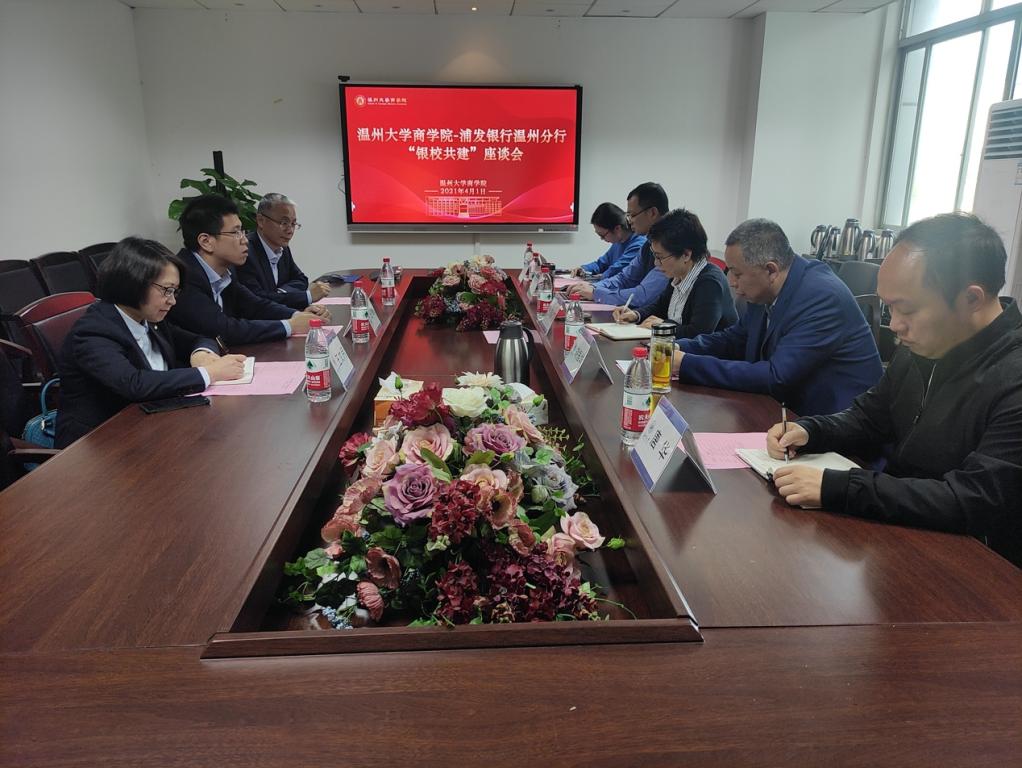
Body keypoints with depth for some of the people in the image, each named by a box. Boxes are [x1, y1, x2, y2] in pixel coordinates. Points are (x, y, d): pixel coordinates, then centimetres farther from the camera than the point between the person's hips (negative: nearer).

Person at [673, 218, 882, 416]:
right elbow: (735, 339, 13)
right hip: (796, 409, 7)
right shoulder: (766, 292, 0)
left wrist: (687, 365, -28)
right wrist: (681, 348, -5)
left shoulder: (821, 298, -24)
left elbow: (776, 378, -28)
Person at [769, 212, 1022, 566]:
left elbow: (976, 501, -29)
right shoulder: (918, 349, 3)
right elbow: (869, 419, 16)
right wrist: (808, 430, -5)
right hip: (898, 531, 7)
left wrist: (835, 488, -32)